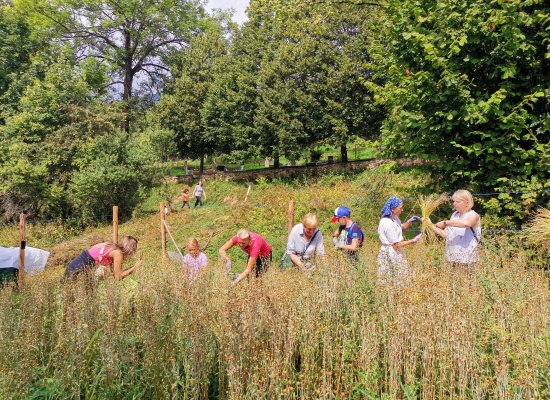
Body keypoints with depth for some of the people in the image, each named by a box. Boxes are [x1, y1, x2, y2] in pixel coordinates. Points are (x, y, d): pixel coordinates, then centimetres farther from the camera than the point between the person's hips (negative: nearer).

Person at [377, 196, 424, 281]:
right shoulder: (388, 223, -24)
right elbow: (396, 245, -19)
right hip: (390, 254, -10)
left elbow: (402, 228, 25)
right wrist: (413, 240, -14)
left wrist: (410, 221, 8)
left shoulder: (394, 218, 5)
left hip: (397, 252, 10)